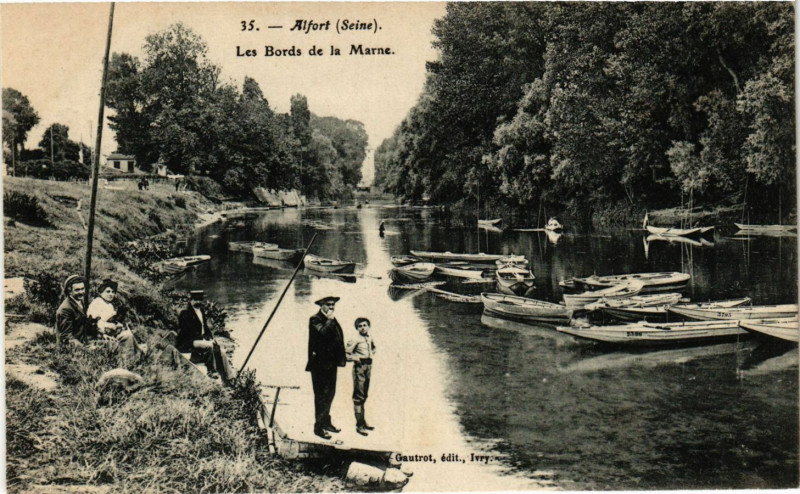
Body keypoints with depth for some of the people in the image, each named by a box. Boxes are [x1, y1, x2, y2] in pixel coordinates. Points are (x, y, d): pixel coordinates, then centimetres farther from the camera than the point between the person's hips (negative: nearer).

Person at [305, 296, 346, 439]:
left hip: (331, 363, 8)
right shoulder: (315, 319, -10)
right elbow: (323, 332, -29)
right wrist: (330, 320, -17)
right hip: (320, 364, -8)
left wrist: (342, 357, 11)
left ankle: (326, 422, 27)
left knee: (330, 393, 15)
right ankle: (318, 426, 0)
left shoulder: (332, 320, 16)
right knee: (322, 394, -6)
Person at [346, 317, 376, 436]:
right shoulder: (354, 340, -13)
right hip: (359, 368, -7)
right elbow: (346, 355, -14)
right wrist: (356, 358, -18)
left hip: (368, 366, 7)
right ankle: (359, 425, 0)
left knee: (364, 395, 17)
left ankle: (362, 421, 28)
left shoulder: (370, 338, 8)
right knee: (358, 396, -4)